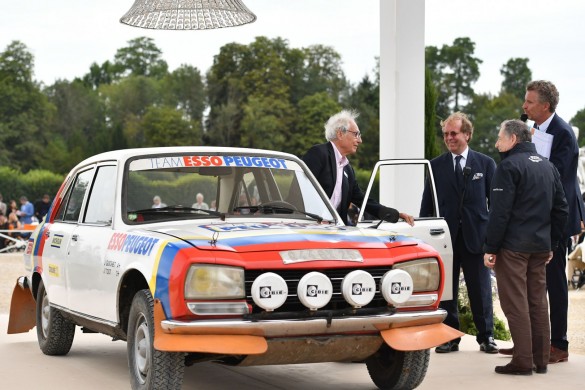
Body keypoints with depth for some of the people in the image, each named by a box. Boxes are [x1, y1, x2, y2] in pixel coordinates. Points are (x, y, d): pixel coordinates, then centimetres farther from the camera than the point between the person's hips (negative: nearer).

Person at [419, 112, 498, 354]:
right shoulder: (435, 166, 7)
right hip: (446, 235, 1)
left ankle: (486, 336, 15)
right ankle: (450, 337, 14)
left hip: (476, 235, -1)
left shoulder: (485, 164, 5)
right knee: (446, 290, 5)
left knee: (481, 290, 4)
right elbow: (427, 204, 8)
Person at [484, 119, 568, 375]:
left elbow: (499, 212, -15)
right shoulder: (548, 167, 13)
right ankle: (541, 360, 14)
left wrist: (490, 248, -12)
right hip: (540, 246, 7)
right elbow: (561, 209, 15)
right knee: (538, 303, 11)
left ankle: (522, 361, -5)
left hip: (513, 247, -7)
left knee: (515, 304, -4)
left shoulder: (509, 166, -10)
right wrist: (551, 244, 18)